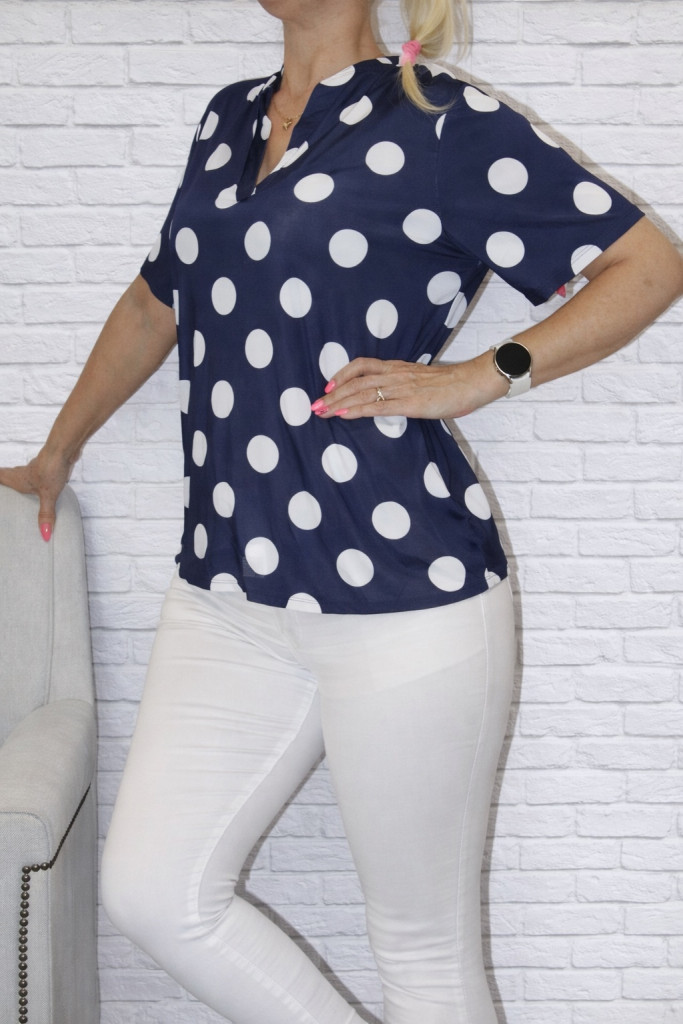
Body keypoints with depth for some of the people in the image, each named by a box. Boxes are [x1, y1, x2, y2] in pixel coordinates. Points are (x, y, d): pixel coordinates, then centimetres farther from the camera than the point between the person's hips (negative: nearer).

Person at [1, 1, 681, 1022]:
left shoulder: (441, 123, -5)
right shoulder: (231, 119, 15)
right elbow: (153, 304, 28)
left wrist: (478, 378, -13)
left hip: (400, 586, -6)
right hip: (231, 584, 7)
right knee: (152, 890, 5)